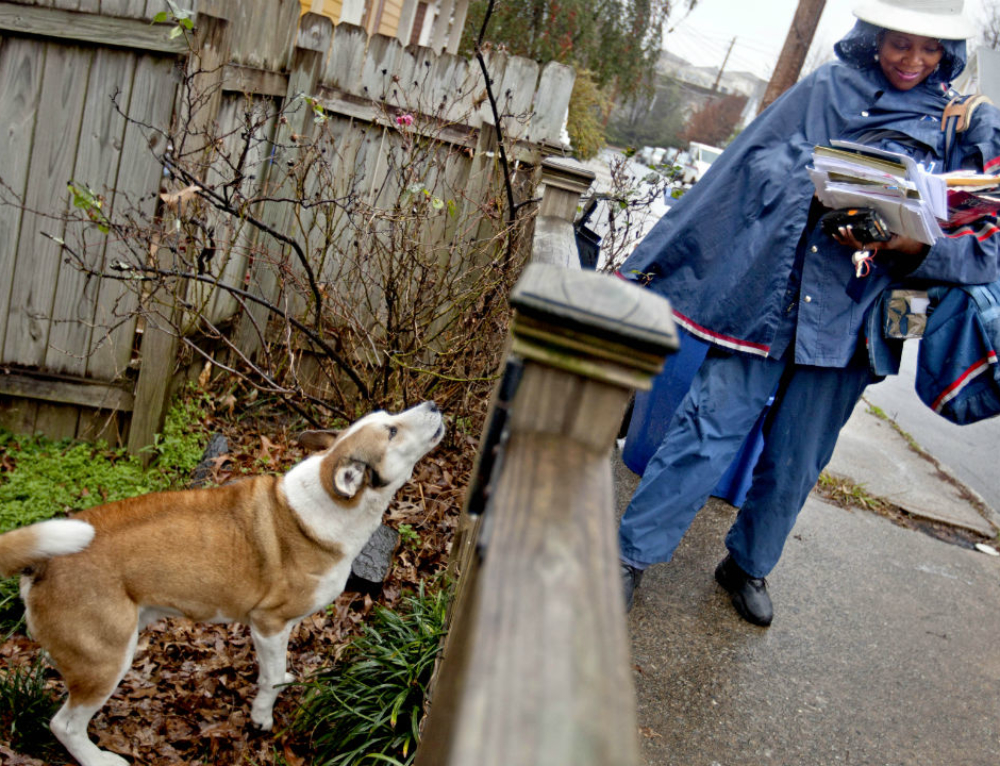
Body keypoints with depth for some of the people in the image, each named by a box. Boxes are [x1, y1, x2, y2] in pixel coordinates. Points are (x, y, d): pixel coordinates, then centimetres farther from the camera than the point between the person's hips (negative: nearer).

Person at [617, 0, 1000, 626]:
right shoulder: (827, 89, 5)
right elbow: (743, 171, 5)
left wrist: (914, 246, -19)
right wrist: (653, 263, 4)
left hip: (847, 322, 2)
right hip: (766, 296, -1)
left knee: (797, 463, 11)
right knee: (710, 428, -4)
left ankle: (749, 565, 33)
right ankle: (633, 553, 9)